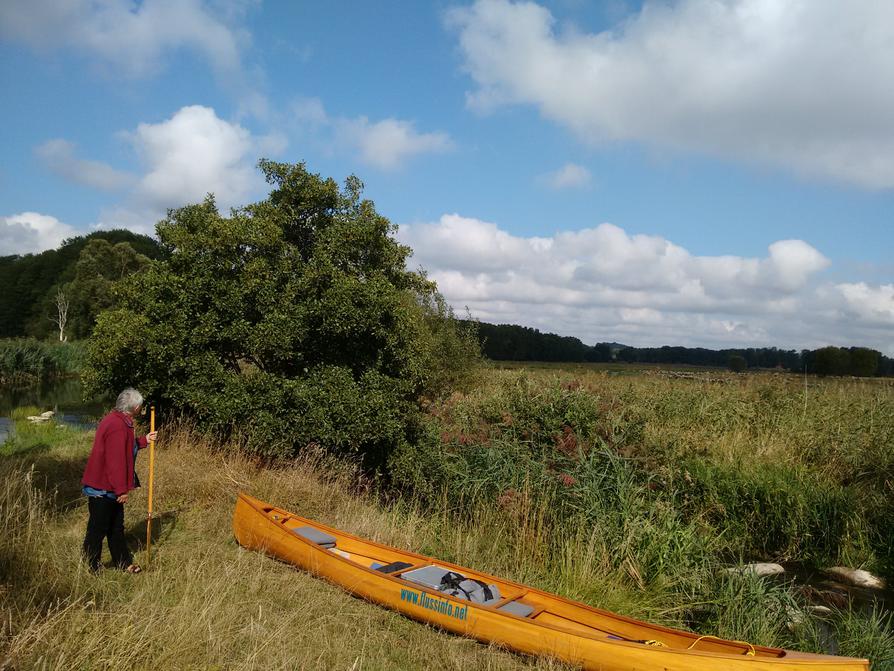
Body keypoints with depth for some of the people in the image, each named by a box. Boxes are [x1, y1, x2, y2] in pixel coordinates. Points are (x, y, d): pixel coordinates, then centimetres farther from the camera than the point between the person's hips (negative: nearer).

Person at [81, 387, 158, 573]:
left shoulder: (116, 420, 8)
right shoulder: (117, 427, -25)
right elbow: (116, 460, -27)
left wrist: (144, 440, 19)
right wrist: (121, 489, -22)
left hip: (109, 488, 11)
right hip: (103, 488, -11)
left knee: (116, 527, 18)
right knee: (97, 530, 3)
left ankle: (124, 563, 28)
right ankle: (90, 569, 16)